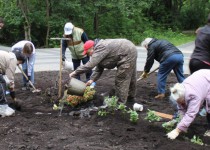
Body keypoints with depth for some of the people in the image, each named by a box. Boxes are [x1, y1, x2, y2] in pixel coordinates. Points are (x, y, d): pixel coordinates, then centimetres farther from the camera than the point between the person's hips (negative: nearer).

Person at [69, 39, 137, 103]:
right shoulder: (99, 48, 10)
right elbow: (99, 69, 12)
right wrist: (92, 79, 4)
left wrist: (75, 72, -23)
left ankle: (121, 102, 3)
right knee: (130, 76, 22)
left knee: (121, 79, -5)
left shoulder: (100, 49, -21)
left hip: (128, 53, -11)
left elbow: (90, 65, -28)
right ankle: (131, 97, 38)